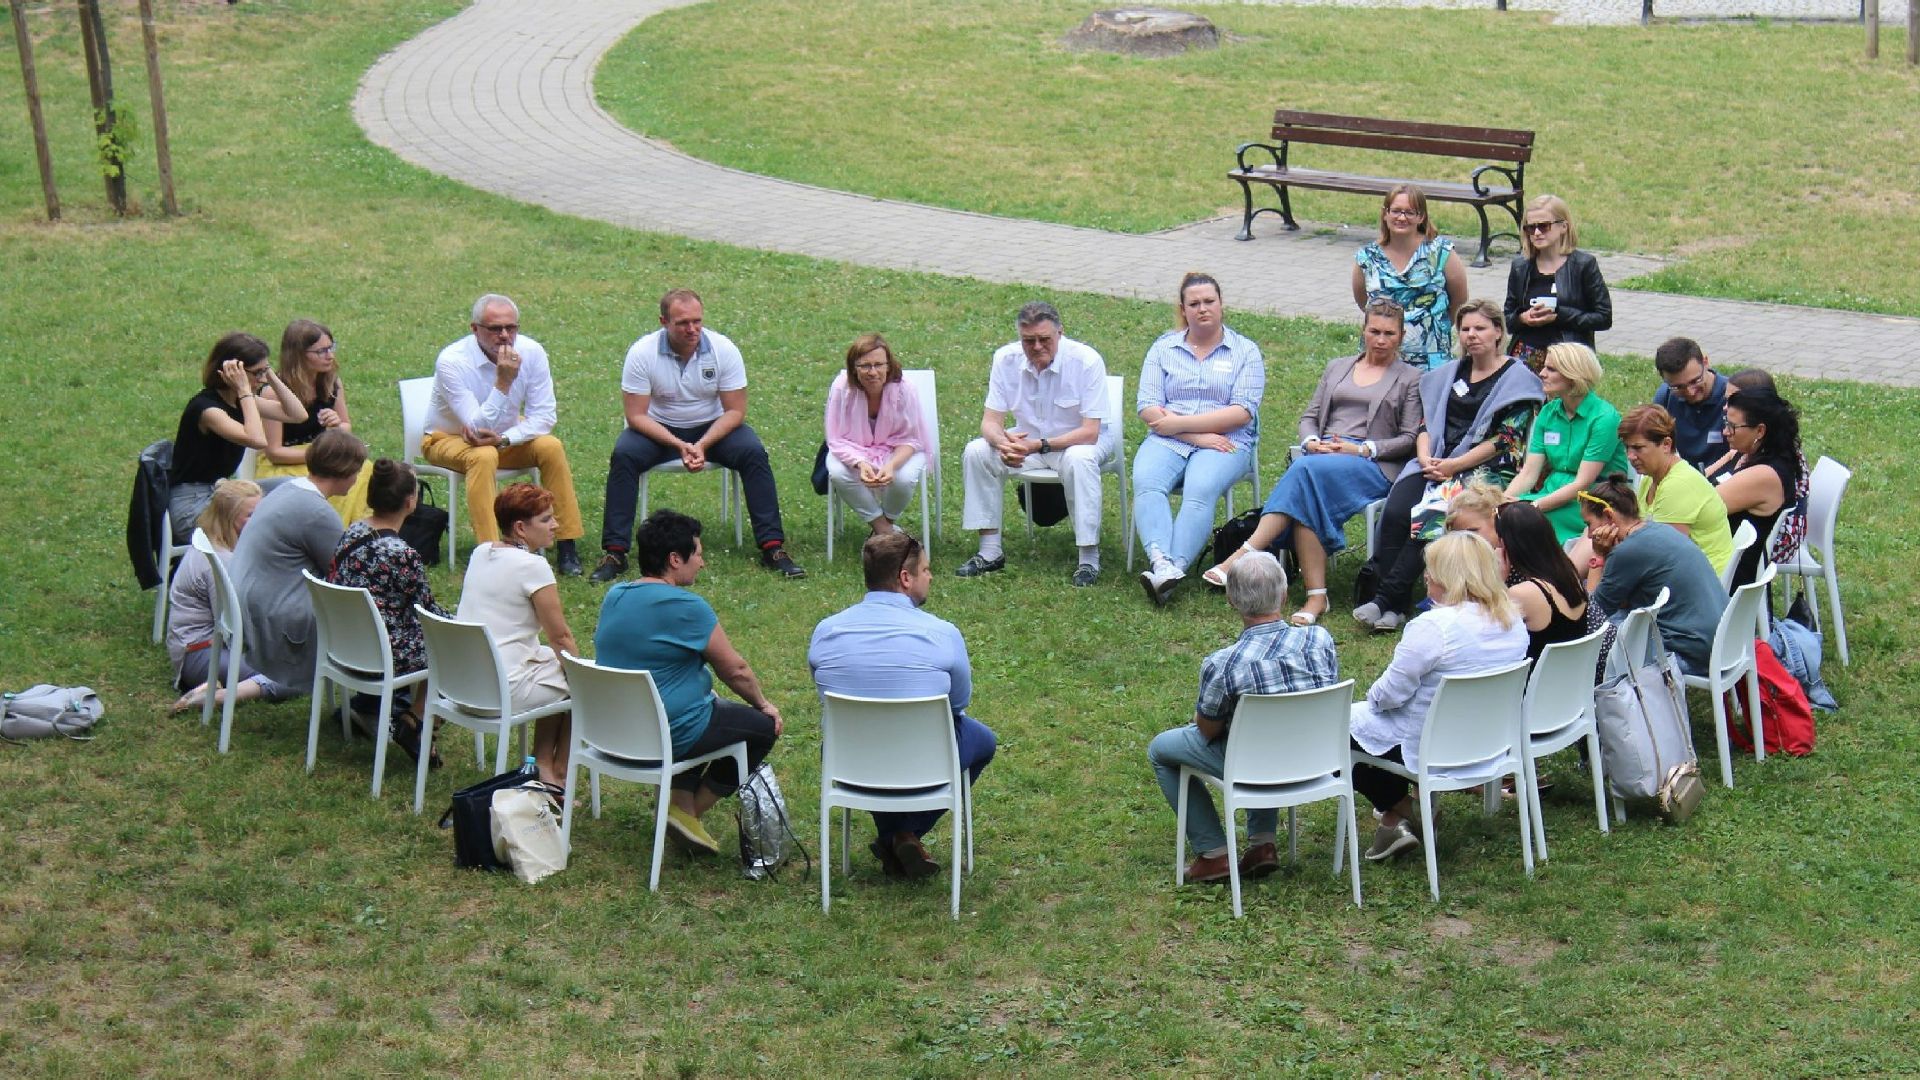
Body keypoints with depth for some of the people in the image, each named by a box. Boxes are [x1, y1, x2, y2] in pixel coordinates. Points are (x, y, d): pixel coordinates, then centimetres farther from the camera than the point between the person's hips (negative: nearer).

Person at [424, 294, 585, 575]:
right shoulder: (451, 361, -27)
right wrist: (504, 382, -39)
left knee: (551, 447, -22)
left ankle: (567, 546, -16)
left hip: (508, 436, 4)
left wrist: (503, 440, -28)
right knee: (483, 457, -35)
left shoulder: (531, 352, -15)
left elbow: (544, 416, -14)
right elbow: (478, 426, -31)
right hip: (449, 439, -4)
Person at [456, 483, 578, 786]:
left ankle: (542, 765, 23)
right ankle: (558, 774, 20)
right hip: (504, 690, -8)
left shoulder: (480, 553, 8)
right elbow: (561, 638, -9)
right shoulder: (532, 566, -16)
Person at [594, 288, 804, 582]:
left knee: (753, 452, -25)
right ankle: (614, 552, -23)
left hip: (713, 427, 1)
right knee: (623, 455, -29)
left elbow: (735, 411, -11)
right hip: (658, 429, -1)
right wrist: (679, 445, -29)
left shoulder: (723, 350, -14)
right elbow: (637, 415, -15)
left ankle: (773, 546, -21)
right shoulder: (642, 353, -17)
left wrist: (702, 445, -27)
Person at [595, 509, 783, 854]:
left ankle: (681, 799, 22)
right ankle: (687, 811, 9)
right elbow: (735, 670, -10)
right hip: (669, 734, -8)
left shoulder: (615, 596, 5)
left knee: (714, 708, 33)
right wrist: (763, 704, 11)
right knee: (765, 726, 10)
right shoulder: (685, 607, -20)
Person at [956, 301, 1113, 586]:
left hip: (1079, 439, -4)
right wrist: (1003, 442, -35)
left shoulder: (1086, 361, -24)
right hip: (1028, 438, 4)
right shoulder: (1006, 359, -12)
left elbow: (1090, 432, -26)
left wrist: (1040, 446, -38)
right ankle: (990, 551, -10)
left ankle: (1089, 558, -28)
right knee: (976, 452, -18)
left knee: (1079, 460, -37)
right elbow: (990, 421, -10)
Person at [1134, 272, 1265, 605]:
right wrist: (1197, 437, -9)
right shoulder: (1163, 347, 16)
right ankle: (1160, 562, -48)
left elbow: (1242, 412, -3)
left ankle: (1174, 569, -47)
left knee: (1200, 490, -34)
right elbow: (1147, 408, 4)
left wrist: (1180, 423, -9)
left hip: (1225, 442, -2)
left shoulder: (1245, 351, 10)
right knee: (1146, 483, -31)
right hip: (1167, 440, 2)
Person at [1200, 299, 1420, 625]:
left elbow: (1410, 439, 4)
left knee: (1306, 471, -36)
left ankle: (1244, 557, -45)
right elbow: (1309, 416, 22)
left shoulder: (1410, 378, 14)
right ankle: (1316, 595, -41)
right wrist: (1311, 442, -1)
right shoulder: (1337, 368, 28)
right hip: (1322, 453, 4)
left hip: (1373, 465, -4)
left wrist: (1363, 449, -10)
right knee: (1306, 494, -35)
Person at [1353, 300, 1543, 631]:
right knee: (1395, 513, -24)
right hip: (1435, 463, 5)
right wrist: (1426, 458, -6)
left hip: (1484, 470, -5)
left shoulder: (1517, 379, 3)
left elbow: (1505, 440, -6)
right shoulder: (1449, 374, 21)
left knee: (1431, 518, -30)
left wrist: (1455, 466, -14)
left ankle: (1387, 601, -27)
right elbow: (1425, 423, 16)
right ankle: (1389, 604, -27)